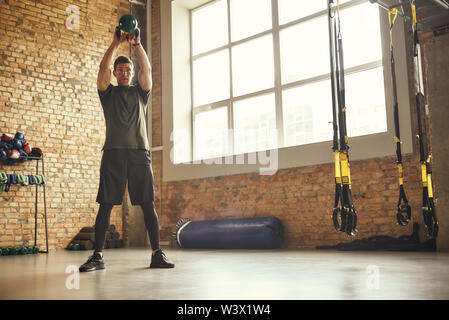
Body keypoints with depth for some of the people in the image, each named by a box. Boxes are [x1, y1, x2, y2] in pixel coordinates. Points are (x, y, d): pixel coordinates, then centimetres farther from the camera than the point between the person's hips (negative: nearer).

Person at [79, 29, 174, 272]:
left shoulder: (140, 92, 19)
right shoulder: (108, 92, 16)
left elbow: (147, 69, 4)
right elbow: (103, 67, 1)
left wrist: (137, 44, -4)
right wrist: (116, 43, -4)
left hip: (139, 152, 1)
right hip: (114, 152, 0)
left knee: (148, 204, -3)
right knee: (105, 205, -3)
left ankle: (157, 254, -1)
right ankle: (97, 256, 1)